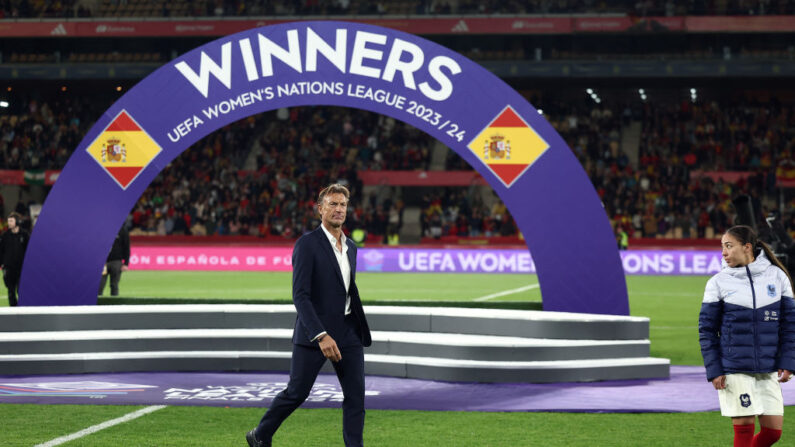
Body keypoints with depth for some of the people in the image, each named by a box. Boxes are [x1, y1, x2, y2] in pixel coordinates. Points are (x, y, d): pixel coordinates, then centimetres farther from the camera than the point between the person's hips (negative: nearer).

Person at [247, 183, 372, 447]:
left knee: (356, 394, -1)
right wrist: (321, 336, -25)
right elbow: (300, 295, -17)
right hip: (313, 333, -6)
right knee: (296, 393, 2)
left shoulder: (351, 247, 12)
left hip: (348, 333, 6)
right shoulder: (307, 245, -10)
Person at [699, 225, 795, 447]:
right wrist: (713, 370, -5)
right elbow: (706, 329, 2)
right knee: (744, 427, -6)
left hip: (768, 370, 3)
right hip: (735, 370, -2)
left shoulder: (777, 276, 4)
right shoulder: (718, 282, 0)